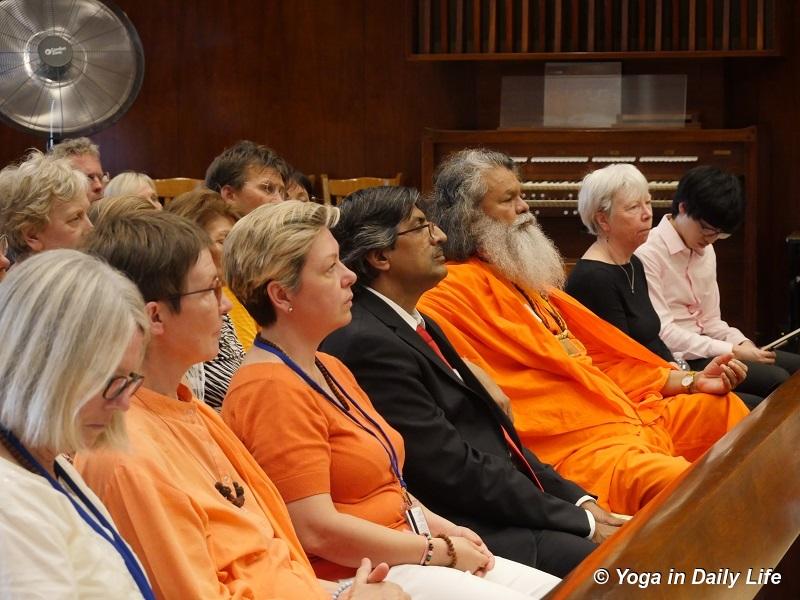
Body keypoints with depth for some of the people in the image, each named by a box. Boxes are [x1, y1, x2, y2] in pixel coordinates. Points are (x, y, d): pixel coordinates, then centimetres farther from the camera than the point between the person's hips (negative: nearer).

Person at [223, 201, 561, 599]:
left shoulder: (330, 370, 15)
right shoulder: (273, 389, -16)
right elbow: (316, 530, -22)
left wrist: (443, 529, 5)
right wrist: (440, 551, -14)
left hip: (403, 551, 10)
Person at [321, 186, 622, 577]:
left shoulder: (418, 326, 16)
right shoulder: (368, 343, -16)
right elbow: (455, 470, -18)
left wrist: (578, 500, 4)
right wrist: (580, 522, -13)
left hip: (516, 511, 10)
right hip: (475, 536, -10)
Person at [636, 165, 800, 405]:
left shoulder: (706, 251, 15)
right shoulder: (648, 254, -15)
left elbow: (711, 320, 16)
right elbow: (662, 332, -19)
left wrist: (742, 344, -6)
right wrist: (732, 352, -20)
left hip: (701, 345, 9)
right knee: (777, 381, -22)